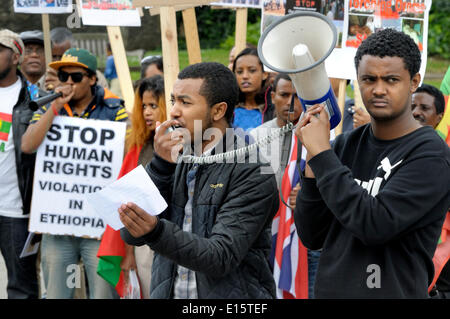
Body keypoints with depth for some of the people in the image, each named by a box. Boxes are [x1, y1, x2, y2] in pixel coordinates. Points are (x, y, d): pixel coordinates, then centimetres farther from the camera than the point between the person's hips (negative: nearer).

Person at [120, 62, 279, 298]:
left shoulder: (252, 172, -14)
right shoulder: (176, 161, 3)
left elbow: (222, 258, -22)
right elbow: (131, 235, -5)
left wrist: (156, 232, -35)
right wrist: (160, 165, -15)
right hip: (168, 292, 5)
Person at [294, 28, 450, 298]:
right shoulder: (347, 144, 3)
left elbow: (376, 225, -25)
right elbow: (312, 238, 1)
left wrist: (321, 154, -20)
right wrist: (313, 164, -12)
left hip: (393, 290, -5)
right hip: (329, 289, 5)